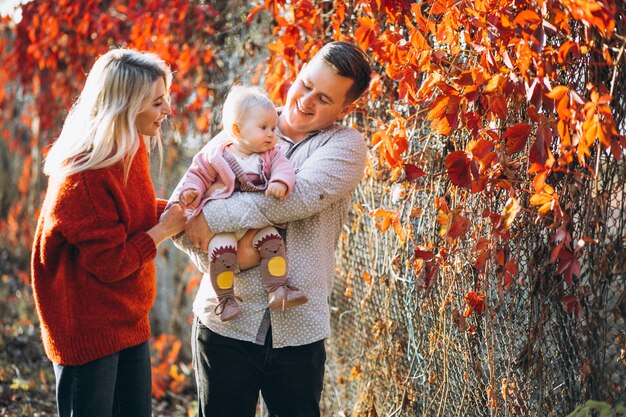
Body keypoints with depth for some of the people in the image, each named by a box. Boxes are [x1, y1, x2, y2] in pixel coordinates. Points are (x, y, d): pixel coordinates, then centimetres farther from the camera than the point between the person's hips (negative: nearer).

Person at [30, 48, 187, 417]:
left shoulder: (132, 149, 1)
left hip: (129, 322, 9)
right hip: (87, 329, -9)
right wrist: (164, 229, -13)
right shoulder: (84, 176, -25)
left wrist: (174, 210, -1)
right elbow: (110, 264, -21)